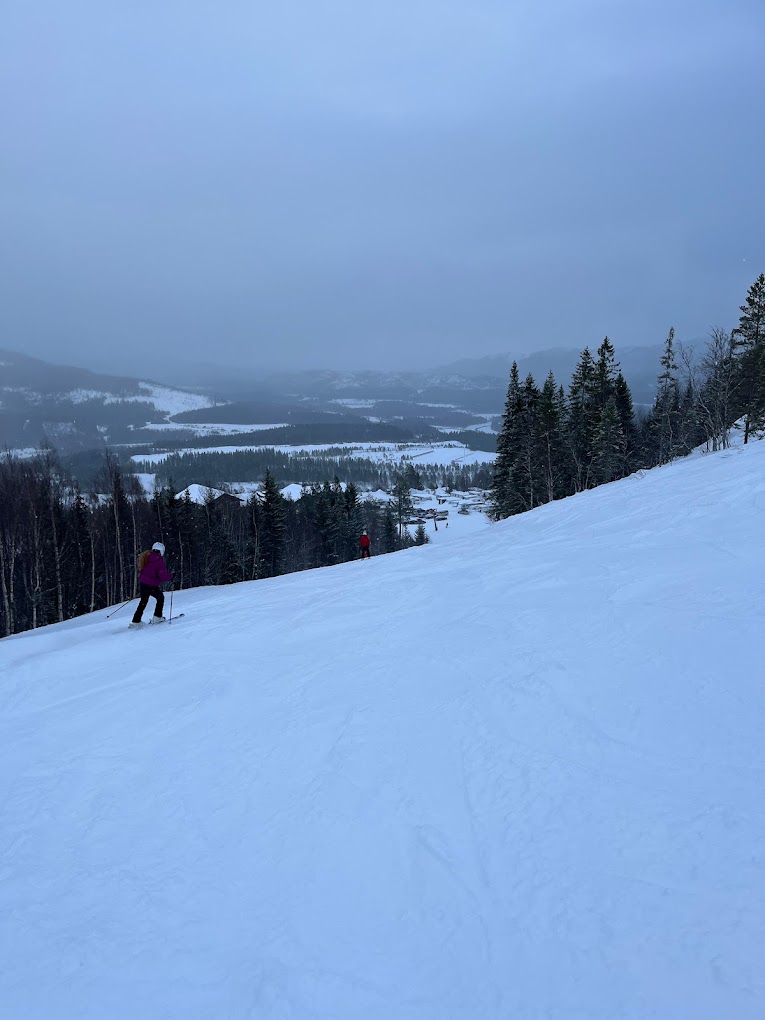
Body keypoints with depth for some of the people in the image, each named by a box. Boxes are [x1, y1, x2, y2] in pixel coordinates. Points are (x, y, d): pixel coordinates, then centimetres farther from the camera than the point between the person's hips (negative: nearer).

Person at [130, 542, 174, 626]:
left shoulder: (146, 557, 8)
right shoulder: (159, 561, -15)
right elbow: (163, 576, -18)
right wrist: (170, 576, -1)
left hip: (142, 583, 7)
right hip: (152, 585, -7)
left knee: (143, 602, 18)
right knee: (160, 598, 17)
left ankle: (136, 621, 16)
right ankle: (157, 617, 14)